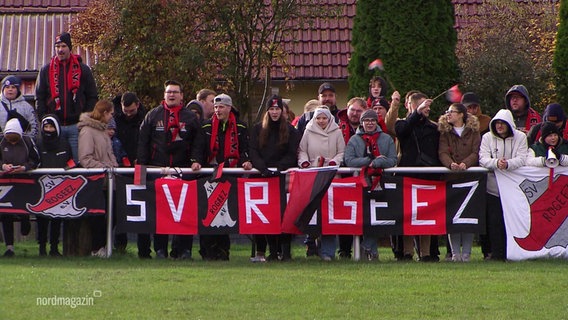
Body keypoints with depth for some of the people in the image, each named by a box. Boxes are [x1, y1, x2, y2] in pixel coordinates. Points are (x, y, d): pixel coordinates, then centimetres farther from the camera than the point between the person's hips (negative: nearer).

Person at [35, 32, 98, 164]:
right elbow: (39, 98, 9)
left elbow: (93, 97, 8)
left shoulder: (83, 70, 7)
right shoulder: (46, 70, 10)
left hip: (76, 125, -1)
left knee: (77, 162, -2)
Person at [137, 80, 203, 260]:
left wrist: (196, 161, -5)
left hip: (184, 170, 0)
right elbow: (142, 142, 10)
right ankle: (160, 249, 1)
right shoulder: (153, 115, 13)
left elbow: (198, 143, 11)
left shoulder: (190, 118, 13)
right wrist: (142, 165, 0)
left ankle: (184, 248, -1)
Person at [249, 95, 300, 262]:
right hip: (263, 176, 2)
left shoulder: (290, 131, 7)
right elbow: (253, 152, 2)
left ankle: (285, 250, -8)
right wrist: (263, 168, -15)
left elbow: (292, 155, 1)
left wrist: (279, 167, -16)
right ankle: (272, 250, -2)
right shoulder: (257, 129, 11)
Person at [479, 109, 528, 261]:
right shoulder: (487, 137, 6)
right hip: (493, 185, 0)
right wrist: (496, 163, -25)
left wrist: (507, 164, -25)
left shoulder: (520, 137, 5)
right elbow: (483, 159, -5)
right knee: (494, 221, -4)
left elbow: (522, 159, -6)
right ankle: (496, 252, 1)